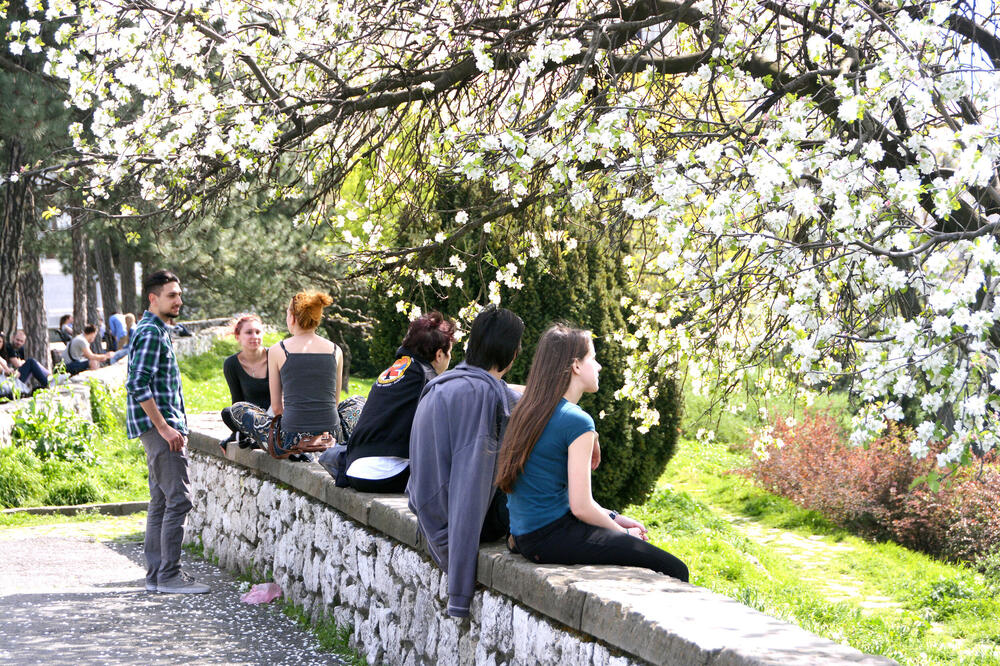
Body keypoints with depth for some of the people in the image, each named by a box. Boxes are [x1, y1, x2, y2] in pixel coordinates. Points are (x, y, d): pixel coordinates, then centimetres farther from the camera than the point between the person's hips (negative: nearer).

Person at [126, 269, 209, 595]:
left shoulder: (156, 330, 19)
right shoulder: (151, 333, -14)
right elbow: (137, 385, -22)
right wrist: (164, 427, -22)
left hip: (160, 425, 11)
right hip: (158, 424, -11)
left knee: (161, 500, 12)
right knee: (178, 499, -11)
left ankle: (156, 573, 16)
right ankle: (169, 575, -8)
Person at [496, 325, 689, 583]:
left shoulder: (526, 410, 13)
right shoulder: (577, 421, -14)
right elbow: (581, 506, -16)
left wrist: (613, 518, 17)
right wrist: (622, 532, 0)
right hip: (553, 537, -10)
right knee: (675, 570, -9)